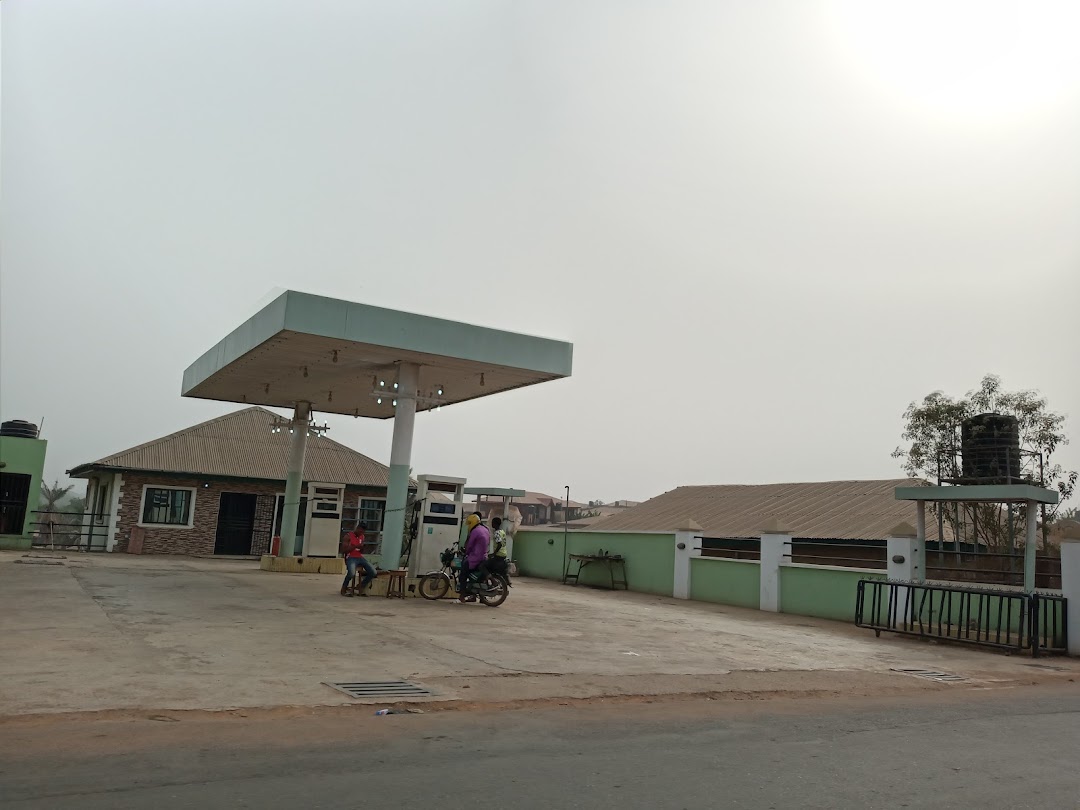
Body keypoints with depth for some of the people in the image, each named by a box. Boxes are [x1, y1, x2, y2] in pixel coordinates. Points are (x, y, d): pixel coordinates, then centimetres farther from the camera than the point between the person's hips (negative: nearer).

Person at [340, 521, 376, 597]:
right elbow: (344, 550, -11)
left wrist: (361, 547, -5)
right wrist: (355, 546, -18)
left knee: (373, 572, -14)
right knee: (352, 573, -36)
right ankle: (344, 588, -7)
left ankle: (362, 586, 10)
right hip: (351, 558, -6)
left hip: (360, 558, 6)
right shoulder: (348, 536, -4)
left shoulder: (362, 537, 14)